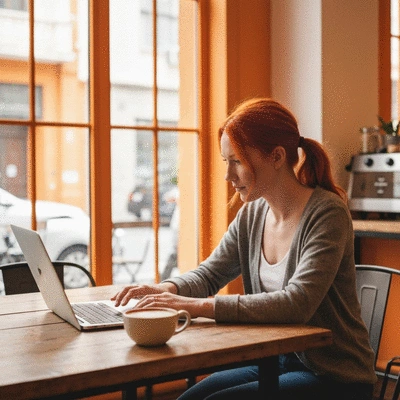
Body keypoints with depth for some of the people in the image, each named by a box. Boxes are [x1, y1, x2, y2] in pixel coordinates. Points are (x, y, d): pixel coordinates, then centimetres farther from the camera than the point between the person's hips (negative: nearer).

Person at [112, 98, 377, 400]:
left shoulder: (327, 214, -21)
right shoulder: (252, 214, 1)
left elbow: (296, 304, -31)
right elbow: (209, 274, 7)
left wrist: (199, 306, -35)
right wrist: (166, 289, -16)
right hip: (277, 363, 6)